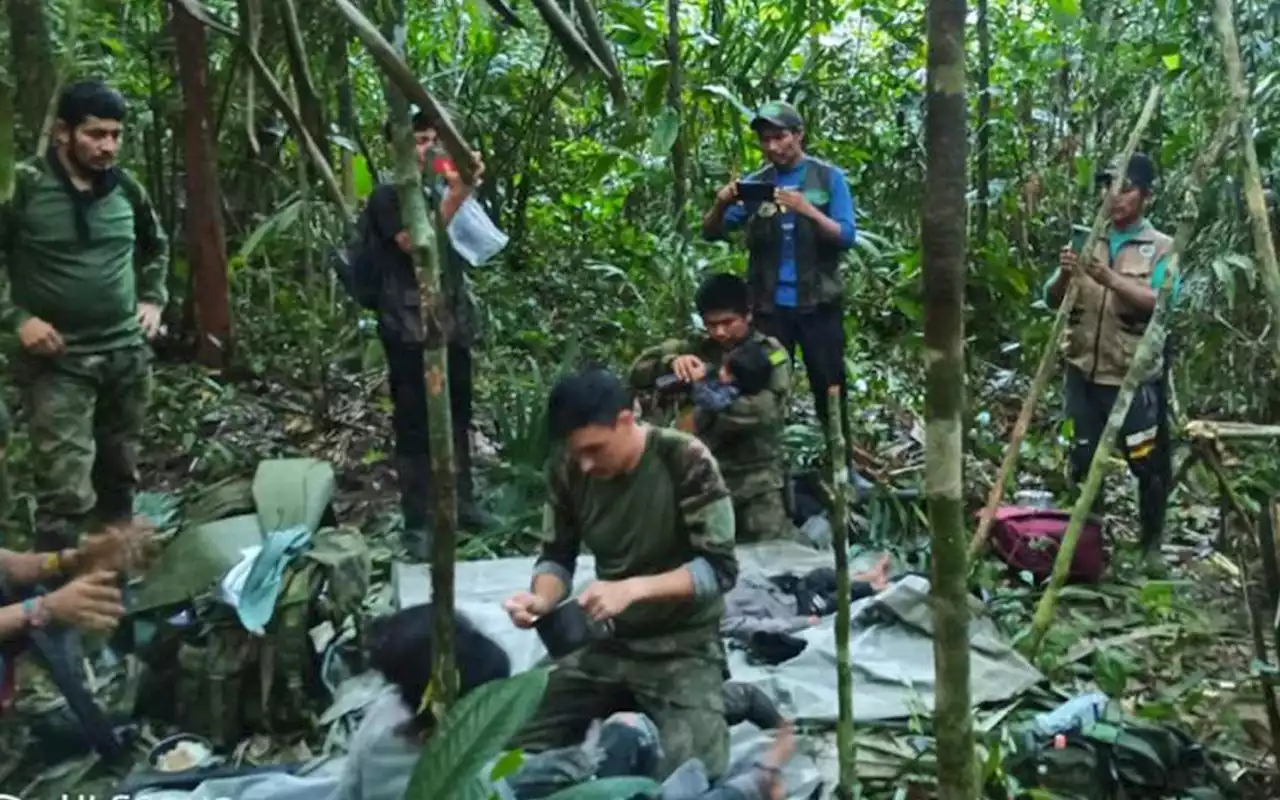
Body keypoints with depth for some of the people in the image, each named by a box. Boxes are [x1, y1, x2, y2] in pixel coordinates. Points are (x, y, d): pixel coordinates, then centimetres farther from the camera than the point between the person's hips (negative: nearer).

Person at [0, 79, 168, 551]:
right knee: (67, 493, -10)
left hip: (127, 354, 5)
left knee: (119, 476, 16)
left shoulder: (126, 188, 4)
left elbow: (157, 247, 23)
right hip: (58, 361, -5)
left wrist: (153, 300, 12)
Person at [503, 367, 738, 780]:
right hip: (607, 641, 4)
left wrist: (633, 588, -32)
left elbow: (720, 568, -20)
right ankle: (628, 703, 15)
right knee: (522, 749, -4)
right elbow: (558, 556, 4)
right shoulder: (567, 469, -8)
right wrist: (541, 599, -19)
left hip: (683, 645, -4)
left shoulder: (686, 461, -21)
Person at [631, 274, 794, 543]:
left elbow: (764, 410, -16)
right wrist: (672, 361, -17)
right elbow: (639, 371, 3)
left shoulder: (770, 354, 0)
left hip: (755, 481, -3)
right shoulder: (696, 349, 10)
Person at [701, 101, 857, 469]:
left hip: (818, 304, -1)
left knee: (829, 389, 4)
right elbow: (711, 233, 4)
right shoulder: (753, 184, 6)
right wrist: (721, 204, -18)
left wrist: (807, 210, -23)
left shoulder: (828, 178, 1)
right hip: (769, 306, 2)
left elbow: (847, 237, -7)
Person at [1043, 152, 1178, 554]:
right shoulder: (1086, 241, 8)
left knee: (1148, 464, 4)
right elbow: (1052, 300, 4)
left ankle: (1151, 545, 20)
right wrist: (1065, 276, -18)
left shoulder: (1162, 248, -3)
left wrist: (1112, 279, -29)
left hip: (1136, 377, -3)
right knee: (1082, 461, 10)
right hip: (1084, 373, 3)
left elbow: (1161, 304, -17)